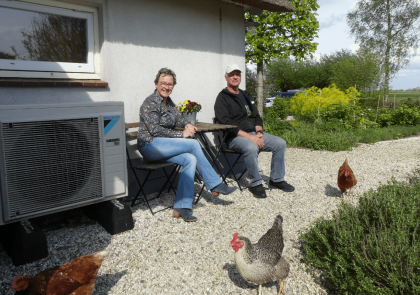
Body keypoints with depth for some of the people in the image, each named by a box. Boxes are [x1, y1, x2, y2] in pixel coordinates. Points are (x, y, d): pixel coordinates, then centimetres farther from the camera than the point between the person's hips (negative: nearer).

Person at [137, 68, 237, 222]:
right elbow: (155, 130, -17)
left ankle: (182, 207, -20)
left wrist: (187, 125, -2)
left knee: (190, 159, -20)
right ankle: (215, 185, -9)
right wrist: (182, 135, -16)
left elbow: (178, 118, 23)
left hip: (162, 147, 8)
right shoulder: (150, 103, -10)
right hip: (150, 146, -8)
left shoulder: (169, 102, 16)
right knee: (193, 144, -20)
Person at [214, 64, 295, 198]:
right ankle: (256, 184, -17)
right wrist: (249, 137, -21)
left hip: (254, 133, 7)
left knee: (280, 143, -8)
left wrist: (259, 133, -2)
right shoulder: (222, 98, -3)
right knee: (251, 147, -37)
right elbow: (226, 124, -15)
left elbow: (256, 117, 19)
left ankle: (276, 179, 5)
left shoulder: (246, 95, 21)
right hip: (235, 137, -7)